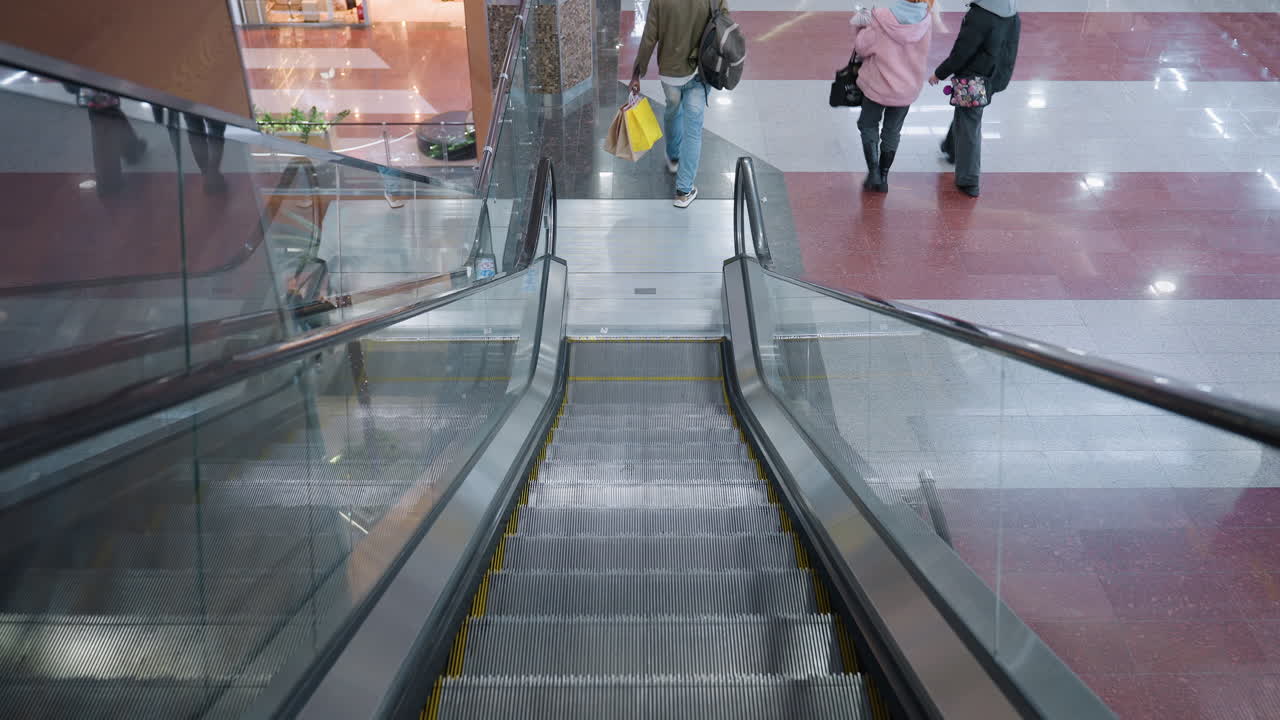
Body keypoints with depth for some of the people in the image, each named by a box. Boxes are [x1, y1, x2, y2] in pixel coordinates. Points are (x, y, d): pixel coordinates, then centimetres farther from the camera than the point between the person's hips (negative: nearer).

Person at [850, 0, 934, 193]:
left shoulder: (882, 20, -22)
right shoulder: (925, 22, -11)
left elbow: (861, 48, -13)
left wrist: (861, 25, 4)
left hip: (878, 85, -3)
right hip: (907, 89, 3)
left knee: (868, 126, 18)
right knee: (892, 131, 19)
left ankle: (873, 172, 7)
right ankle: (883, 178, 25)